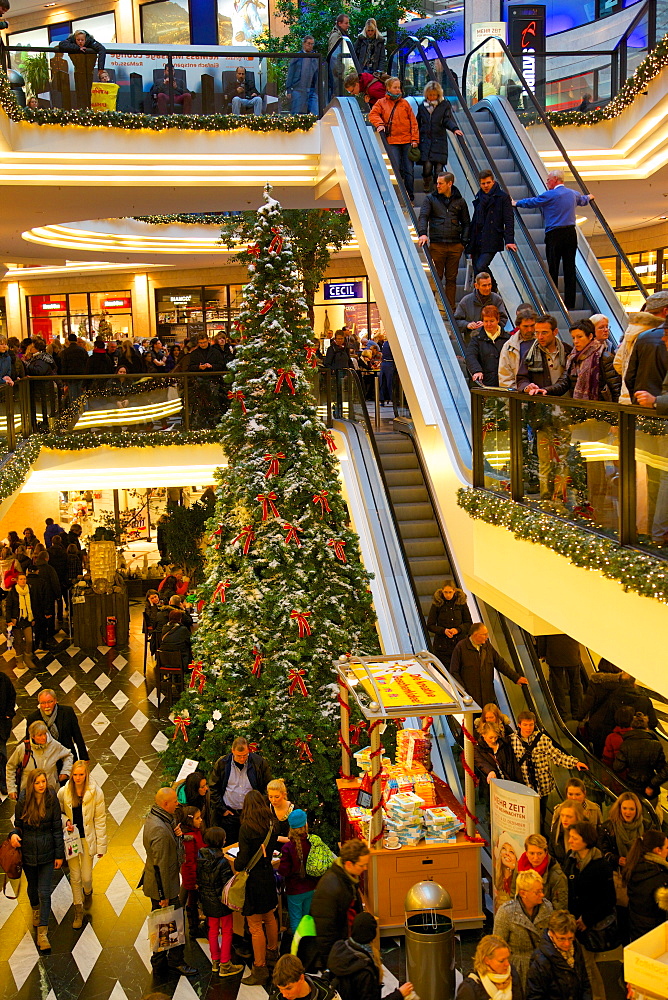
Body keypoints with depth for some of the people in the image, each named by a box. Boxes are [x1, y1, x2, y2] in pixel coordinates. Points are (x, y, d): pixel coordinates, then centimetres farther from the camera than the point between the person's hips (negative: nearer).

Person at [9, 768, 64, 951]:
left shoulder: (52, 800, -11)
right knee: (32, 886, 22)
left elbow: (57, 828, -6)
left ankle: (42, 933, 2)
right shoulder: (23, 802, -9)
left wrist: (59, 854, -4)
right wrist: (14, 834, -22)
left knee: (44, 892, -4)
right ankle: (35, 910, 53)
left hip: (47, 852, -2)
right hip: (28, 852, 2)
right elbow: (18, 825, 2)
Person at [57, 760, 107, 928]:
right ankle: (78, 910, 28)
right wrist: (65, 821, -15)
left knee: (86, 877, 3)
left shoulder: (96, 792, -13)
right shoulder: (63, 792, -9)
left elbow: (100, 819, -7)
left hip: (88, 838, -1)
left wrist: (101, 845, -5)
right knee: (75, 877, 7)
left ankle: (88, 892, 40)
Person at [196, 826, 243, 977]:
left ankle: (215, 962, 31)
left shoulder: (200, 857, -7)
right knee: (227, 932, 9)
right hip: (221, 901, -6)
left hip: (207, 900, 6)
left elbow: (198, 878, 4)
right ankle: (225, 965, 15)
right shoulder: (222, 861, -24)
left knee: (213, 930, 21)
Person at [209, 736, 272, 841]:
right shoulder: (222, 763, -4)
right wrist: (222, 809, -2)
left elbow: (267, 787, 4)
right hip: (229, 814, 0)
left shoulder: (259, 763, -5)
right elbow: (213, 788, 4)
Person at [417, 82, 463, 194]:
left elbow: (448, 120, -4)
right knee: (427, 166, -10)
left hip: (439, 141, -1)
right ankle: (427, 187, 11)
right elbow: (418, 124, 17)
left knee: (439, 167, -6)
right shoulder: (422, 106, 13)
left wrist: (454, 129, -23)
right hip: (425, 141, 1)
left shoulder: (445, 105, 7)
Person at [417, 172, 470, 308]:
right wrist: (422, 233, -22)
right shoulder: (430, 199, 8)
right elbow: (423, 216, -3)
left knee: (451, 279, 5)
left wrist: (463, 242, 5)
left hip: (455, 246, 2)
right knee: (436, 278, -2)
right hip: (436, 245, -1)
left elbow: (466, 223, 16)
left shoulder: (459, 201, 12)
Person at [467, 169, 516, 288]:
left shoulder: (503, 197, 0)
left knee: (481, 266, -22)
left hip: (492, 242, -6)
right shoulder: (479, 198, 17)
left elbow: (509, 220, -5)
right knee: (477, 273, 2)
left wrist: (509, 241, -17)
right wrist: (470, 246, 18)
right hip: (478, 241, 6)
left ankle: (493, 290, -2)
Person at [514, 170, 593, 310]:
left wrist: (516, 203, 21)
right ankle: (570, 303, 8)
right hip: (571, 233, 6)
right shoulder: (573, 194, 13)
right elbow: (582, 200, 36)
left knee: (553, 268, -2)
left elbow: (532, 202, 2)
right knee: (570, 268, 6)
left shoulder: (550, 195, -8)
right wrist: (589, 198, 60)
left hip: (555, 235, -6)